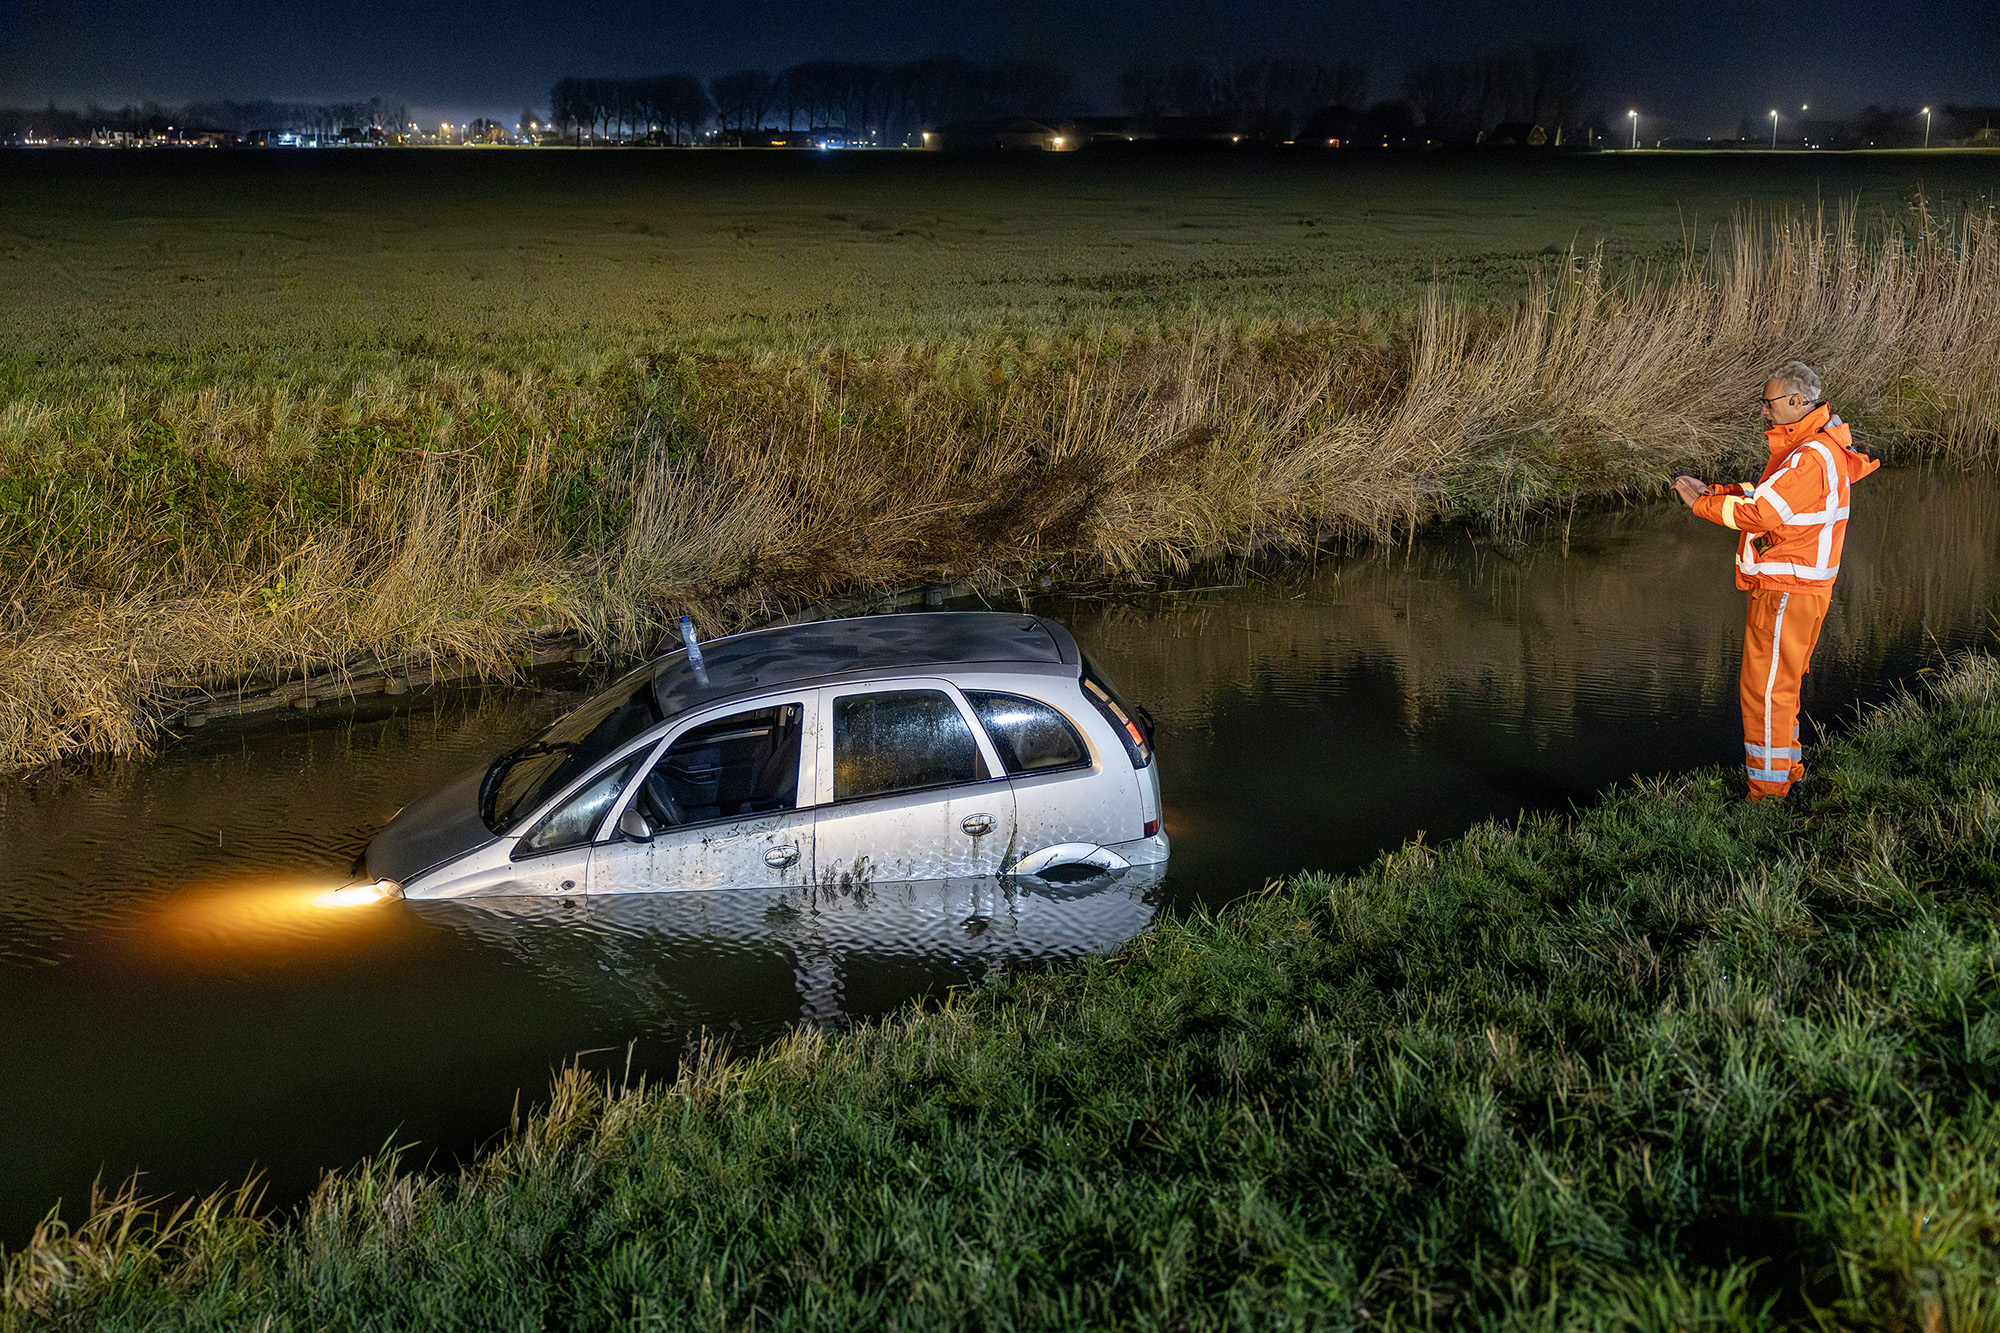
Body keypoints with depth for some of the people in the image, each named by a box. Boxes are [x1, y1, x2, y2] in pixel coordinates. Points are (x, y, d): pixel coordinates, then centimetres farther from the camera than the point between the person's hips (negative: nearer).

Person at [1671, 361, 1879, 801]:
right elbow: (1763, 496, 16)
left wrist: (1700, 504, -13)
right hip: (1786, 588, 10)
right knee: (1777, 685, 21)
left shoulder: (1811, 458, -22)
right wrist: (1711, 491, 4)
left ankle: (1768, 792, 2)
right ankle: (1788, 767, 34)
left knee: (1766, 690, -4)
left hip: (1786, 594, -10)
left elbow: (1759, 513, -24)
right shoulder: (1809, 446, 13)